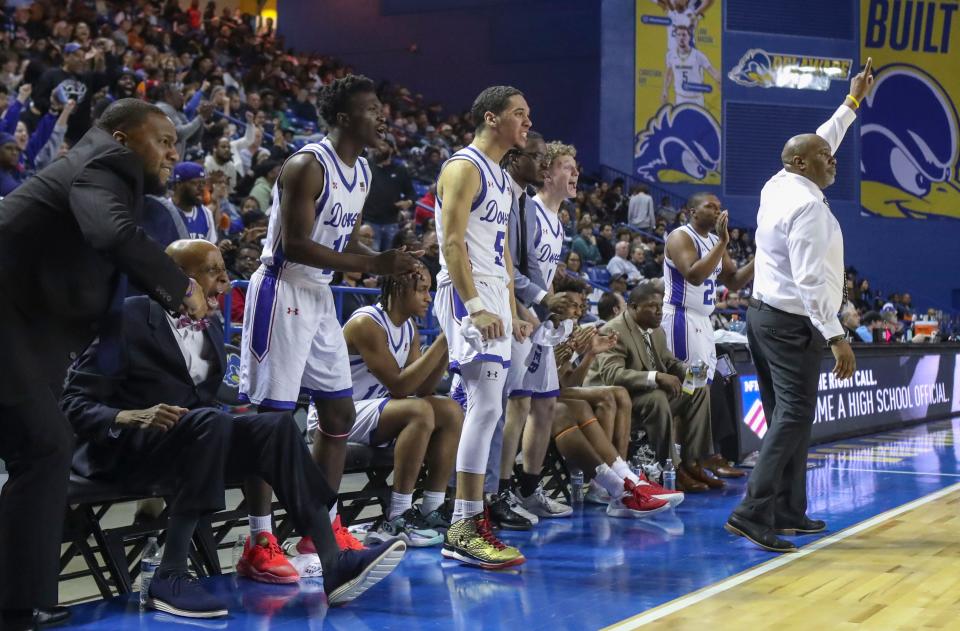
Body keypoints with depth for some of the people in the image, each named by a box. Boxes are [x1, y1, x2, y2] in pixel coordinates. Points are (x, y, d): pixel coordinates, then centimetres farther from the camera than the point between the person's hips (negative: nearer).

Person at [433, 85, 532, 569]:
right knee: (487, 406, -17)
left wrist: (511, 310, 21)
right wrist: (475, 306, -25)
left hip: (494, 295, 10)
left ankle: (467, 523, 14)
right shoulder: (464, 167, -9)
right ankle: (464, 529, -17)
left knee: (483, 409, 9)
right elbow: (452, 242, -17)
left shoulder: (501, 178, 20)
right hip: (469, 294, -10)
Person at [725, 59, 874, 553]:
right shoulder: (807, 207, -17)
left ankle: (789, 512, 17)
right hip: (792, 323, -10)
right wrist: (836, 337, -25)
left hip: (765, 314, 10)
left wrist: (852, 102, 38)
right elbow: (810, 279, -24)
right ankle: (753, 512, -21)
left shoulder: (779, 186, 10)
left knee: (786, 416, 13)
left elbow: (818, 144, 29)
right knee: (794, 416, -13)